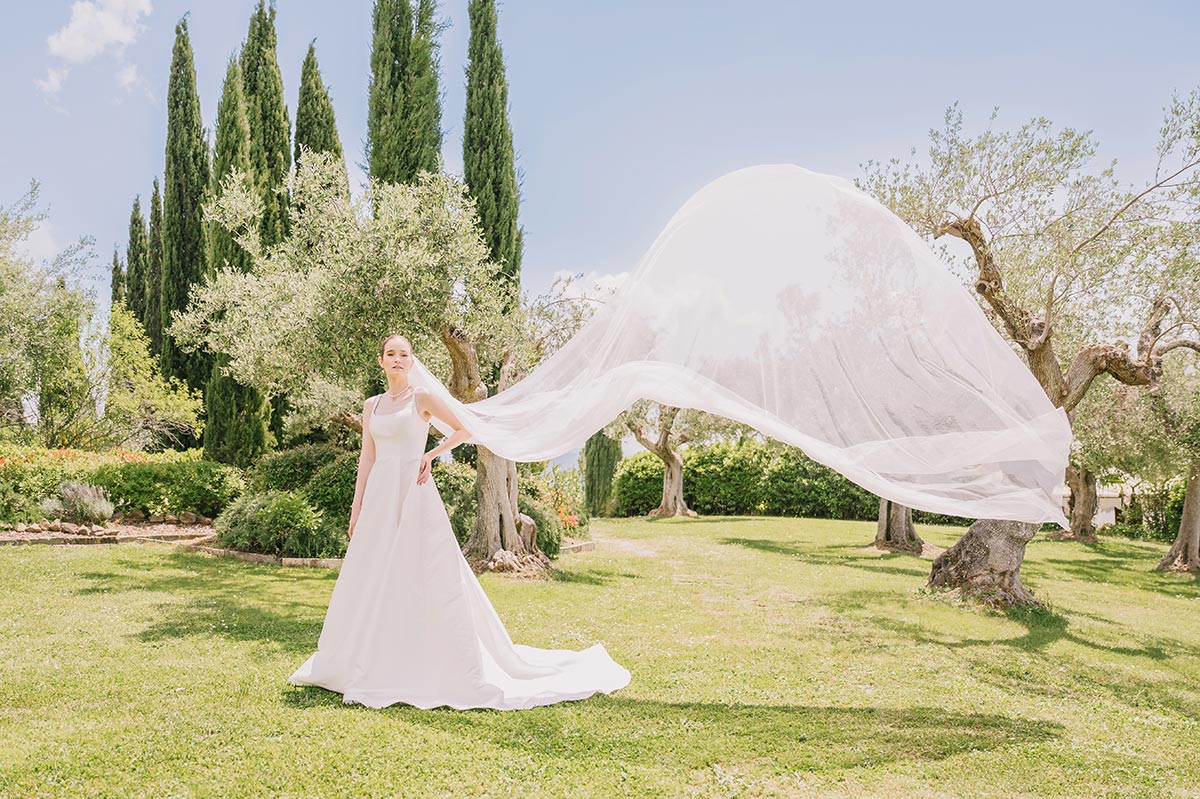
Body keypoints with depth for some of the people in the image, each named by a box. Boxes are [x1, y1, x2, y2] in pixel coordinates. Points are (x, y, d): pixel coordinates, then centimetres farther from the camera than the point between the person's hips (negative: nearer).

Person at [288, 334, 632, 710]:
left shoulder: (422, 397, -1)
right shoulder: (371, 406, 14)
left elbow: (466, 428, 0)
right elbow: (366, 458, 14)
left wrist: (431, 454, -8)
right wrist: (356, 509, 10)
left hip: (414, 494, -5)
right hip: (380, 496, 6)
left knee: (428, 577, -6)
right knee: (372, 578, 7)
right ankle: (375, 666, 19)